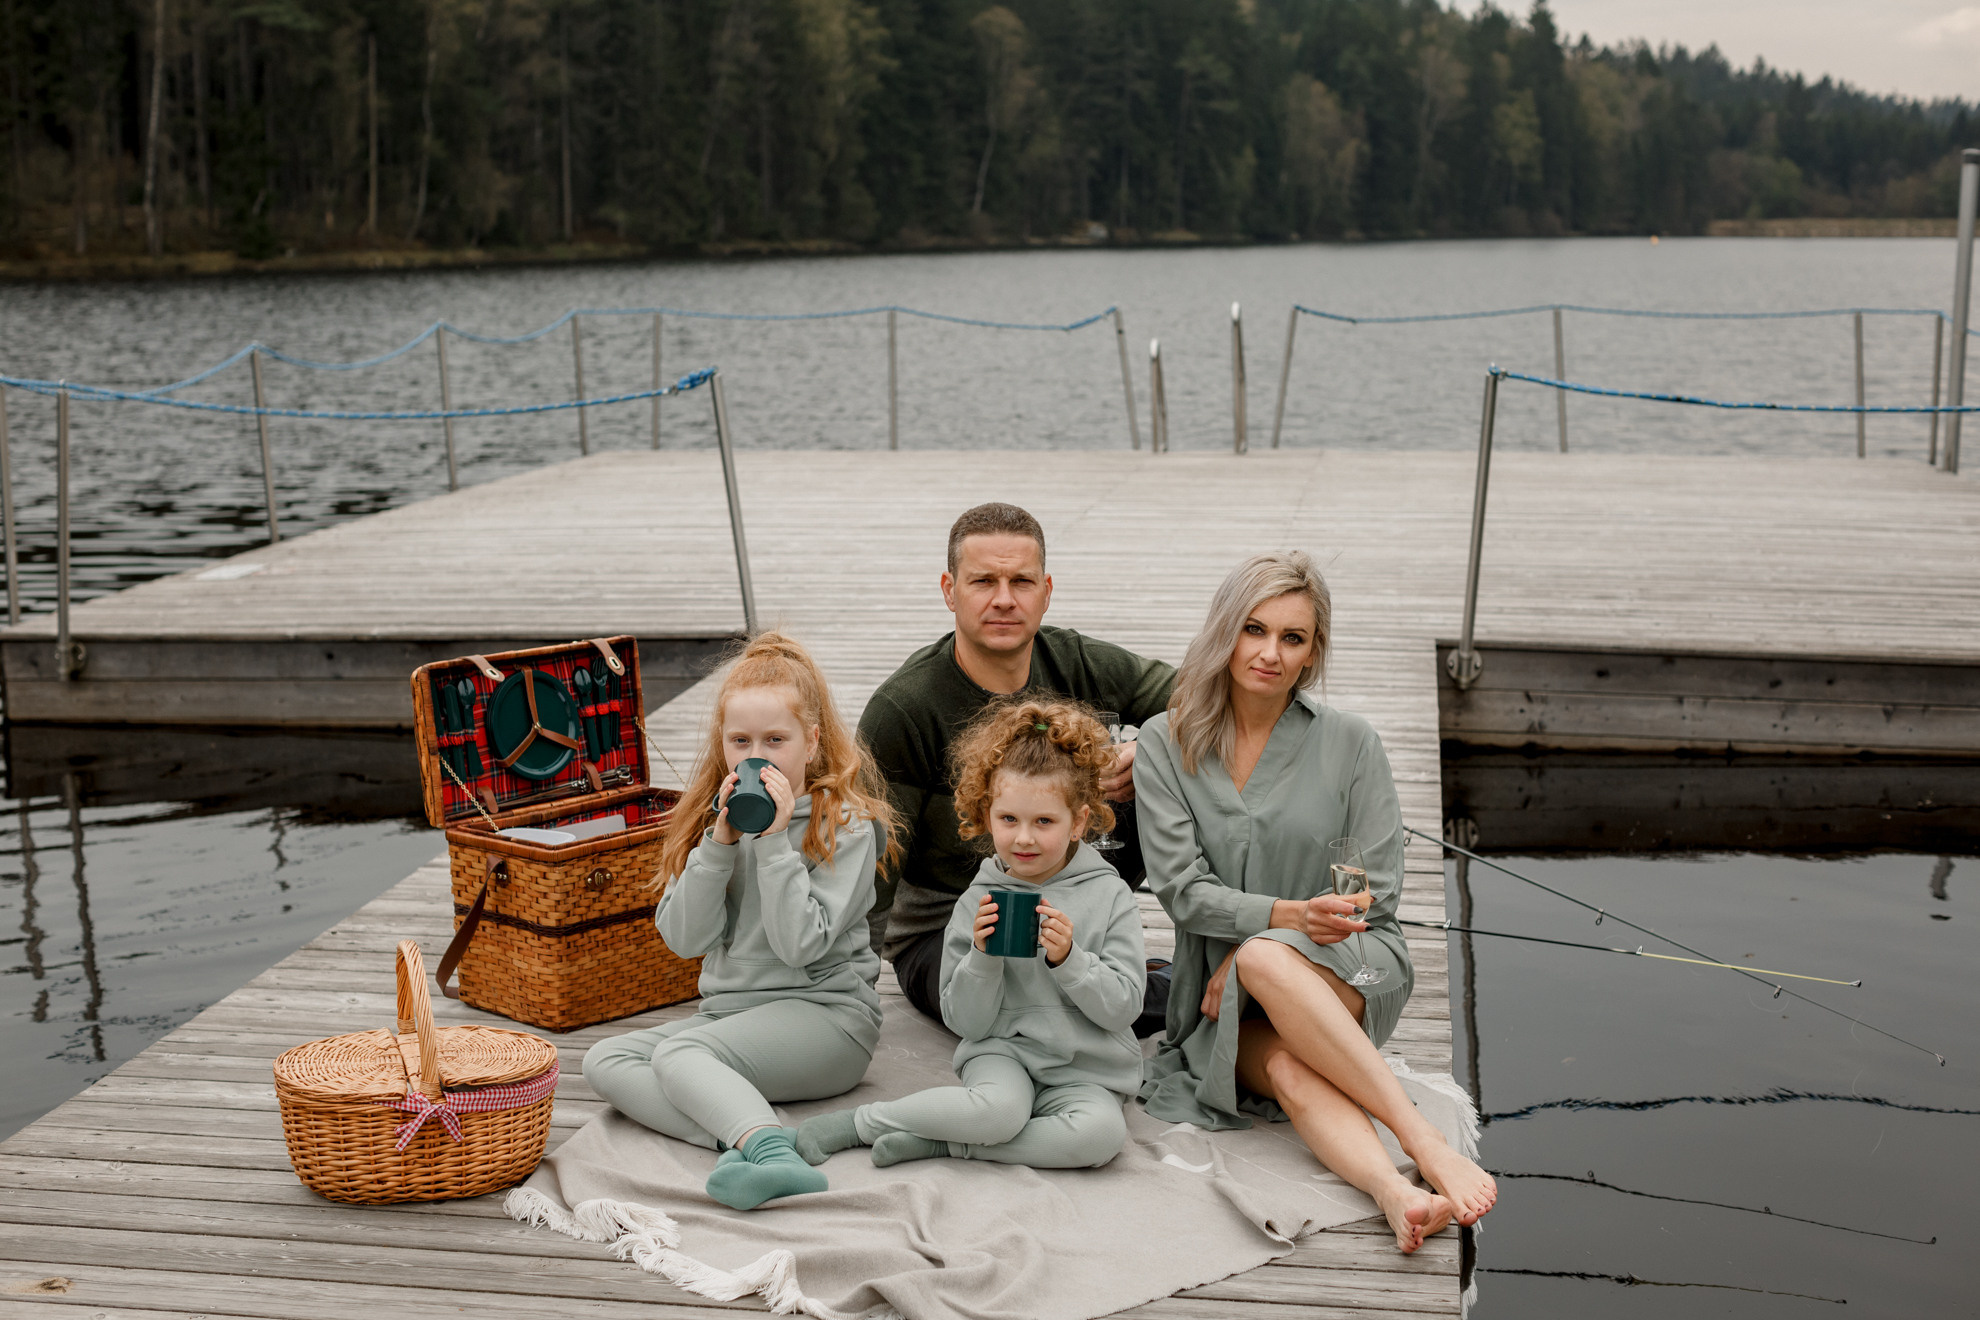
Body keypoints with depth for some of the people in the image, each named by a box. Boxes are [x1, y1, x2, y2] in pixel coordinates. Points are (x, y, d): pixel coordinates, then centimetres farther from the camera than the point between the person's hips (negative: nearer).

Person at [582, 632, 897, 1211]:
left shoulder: (846, 825, -7)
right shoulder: (715, 818, 9)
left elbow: (800, 945, -18)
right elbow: (684, 938, -2)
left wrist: (775, 839, -20)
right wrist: (721, 842, -12)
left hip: (825, 1013, -7)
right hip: (729, 1010, 7)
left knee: (678, 1052, -29)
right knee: (604, 1060, -16)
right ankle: (755, 1141, -36)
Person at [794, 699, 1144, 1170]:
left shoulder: (1109, 896, 0)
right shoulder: (979, 902, 2)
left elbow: (1124, 1007, -5)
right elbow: (965, 1021, 0)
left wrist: (1068, 957, -18)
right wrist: (983, 955, -16)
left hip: (1084, 1069, 1)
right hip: (1002, 1050, -1)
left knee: (1101, 1132, -32)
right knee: (1000, 1109, -35)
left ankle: (938, 1143, -18)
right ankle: (860, 1122, -13)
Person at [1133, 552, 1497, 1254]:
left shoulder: (1350, 742, -1)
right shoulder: (1166, 744, 0)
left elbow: (1376, 893, -2)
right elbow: (1184, 890, -6)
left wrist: (1251, 955, -11)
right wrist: (1292, 913, -24)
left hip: (1351, 967, -1)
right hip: (1227, 995, 1)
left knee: (1266, 959, -36)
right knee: (1285, 1068, -33)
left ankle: (1425, 1142, -41)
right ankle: (1397, 1193, -54)